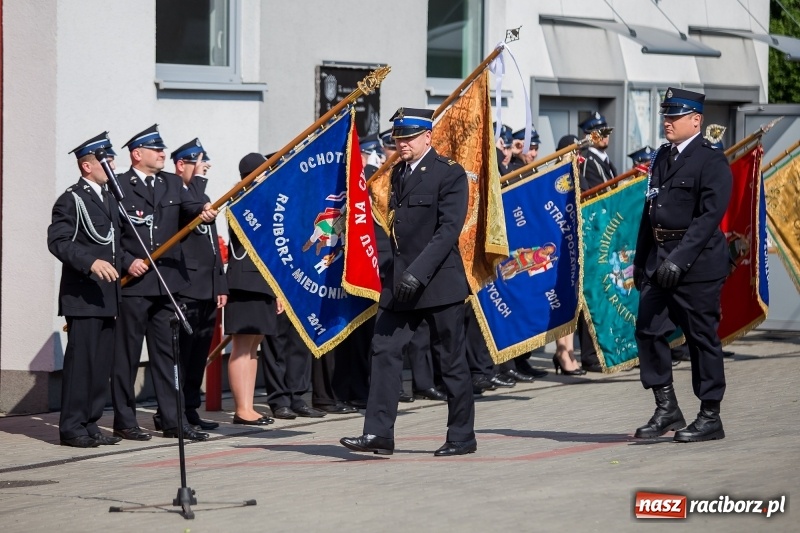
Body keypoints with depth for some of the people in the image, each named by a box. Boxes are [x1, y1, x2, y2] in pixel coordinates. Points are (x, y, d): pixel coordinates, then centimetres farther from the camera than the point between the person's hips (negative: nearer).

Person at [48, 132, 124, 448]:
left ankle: (90, 425, 14)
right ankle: (72, 428, -5)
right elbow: (58, 242, -18)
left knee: (102, 363, 8)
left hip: (107, 297, 8)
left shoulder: (110, 198, 20)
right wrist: (91, 262, -28)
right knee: (81, 360, -9)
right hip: (82, 296, -8)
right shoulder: (71, 201, -7)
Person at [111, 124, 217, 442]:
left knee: (168, 353, 8)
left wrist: (204, 211, -24)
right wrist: (127, 262, -15)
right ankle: (124, 421, 9)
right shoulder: (118, 187, -2)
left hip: (168, 282, 5)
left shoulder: (173, 184, 14)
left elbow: (191, 207, -2)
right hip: (132, 284, -5)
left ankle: (174, 421, 10)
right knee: (127, 354, 2)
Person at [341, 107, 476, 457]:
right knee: (384, 350, -4)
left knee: (451, 360, 2)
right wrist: (394, 271, 13)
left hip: (439, 282, -7)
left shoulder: (449, 174, -8)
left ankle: (462, 437, 12)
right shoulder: (398, 173, 14)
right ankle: (378, 433, -6)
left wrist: (419, 271, -23)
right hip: (400, 283, 7)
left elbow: (450, 229, -16)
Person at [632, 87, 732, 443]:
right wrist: (641, 259, 14)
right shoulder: (663, 157, 14)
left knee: (702, 338, 0)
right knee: (648, 330, 1)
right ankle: (666, 409, 10)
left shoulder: (711, 161, -9)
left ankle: (710, 417, 9)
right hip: (660, 259, 7)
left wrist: (680, 259, -23)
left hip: (697, 262, -7)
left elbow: (710, 216, -17)